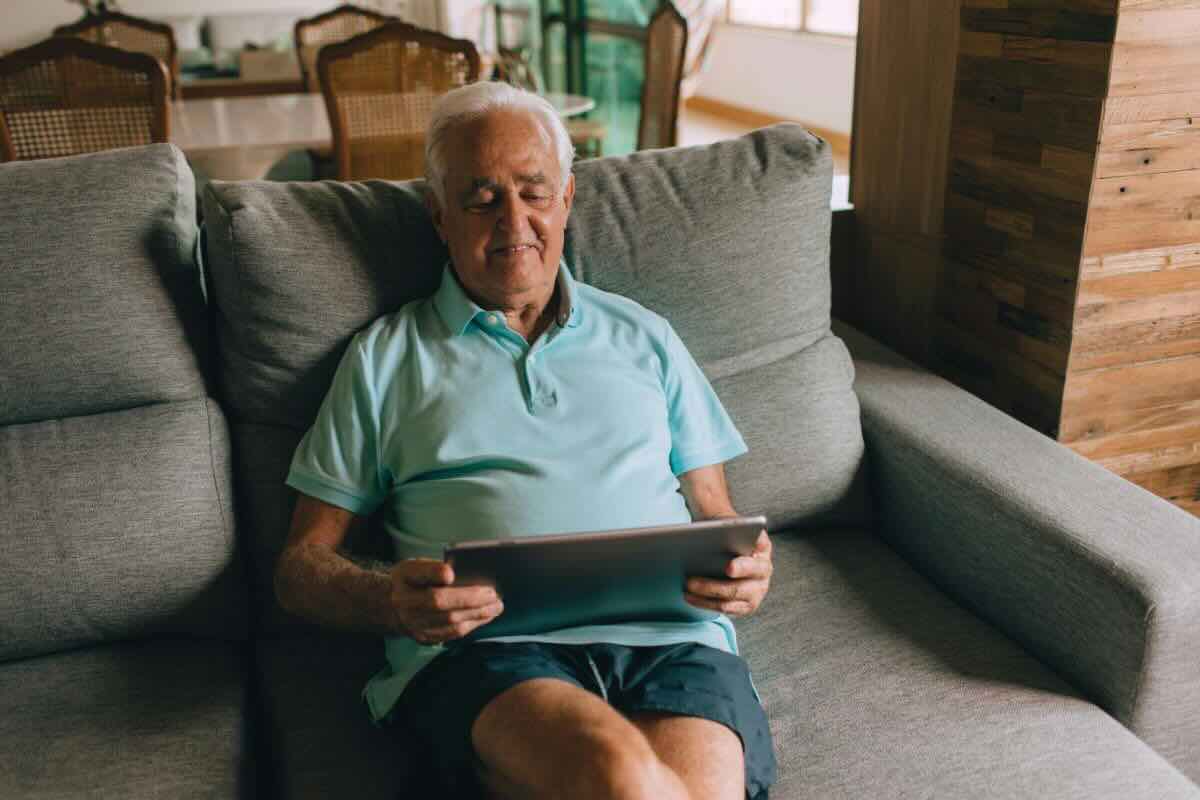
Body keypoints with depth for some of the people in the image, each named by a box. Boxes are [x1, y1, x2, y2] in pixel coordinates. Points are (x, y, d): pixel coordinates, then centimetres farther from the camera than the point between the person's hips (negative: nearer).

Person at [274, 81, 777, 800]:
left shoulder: (643, 338, 24)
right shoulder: (386, 356, 18)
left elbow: (714, 514, 23)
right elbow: (302, 564, 14)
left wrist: (747, 567, -2)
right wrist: (391, 600, -9)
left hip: (669, 638, 2)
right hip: (480, 650, -1)